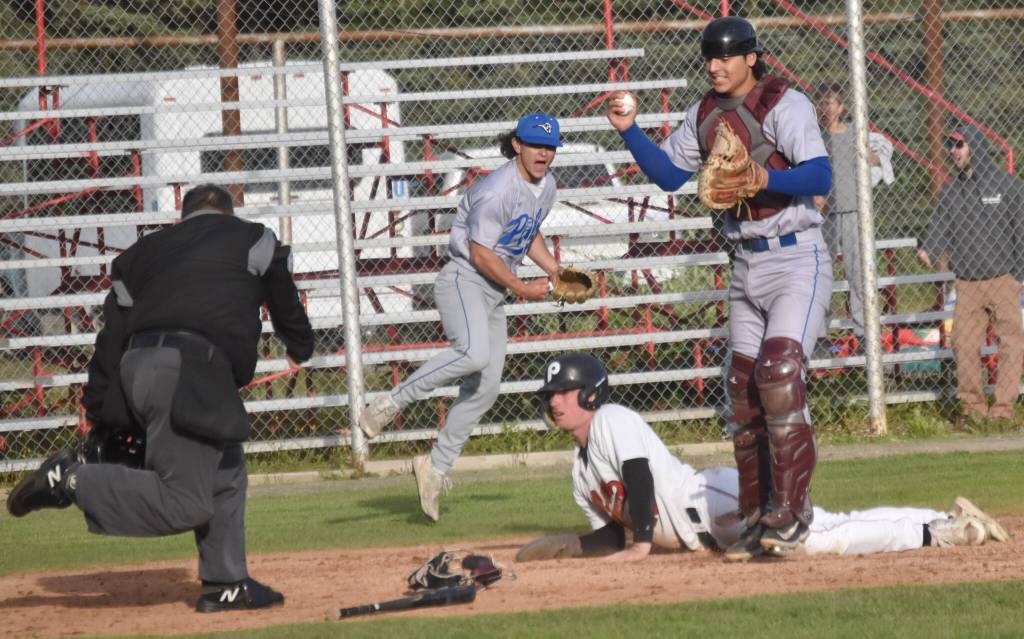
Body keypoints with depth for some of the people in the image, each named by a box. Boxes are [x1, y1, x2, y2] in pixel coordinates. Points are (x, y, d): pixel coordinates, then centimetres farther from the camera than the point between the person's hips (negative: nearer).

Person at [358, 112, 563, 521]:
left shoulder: (546, 186, 9)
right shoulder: (498, 191, -20)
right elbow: (481, 253, -19)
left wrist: (555, 272, 11)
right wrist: (522, 290, -13)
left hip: (494, 294, 9)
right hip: (463, 281, -9)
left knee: (485, 388, 2)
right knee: (475, 352, -35)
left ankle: (436, 466, 12)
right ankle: (391, 403, -24)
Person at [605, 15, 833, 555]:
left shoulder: (786, 105, -13)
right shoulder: (705, 115, 9)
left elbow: (820, 177, -23)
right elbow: (668, 174, 15)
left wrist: (765, 177, -38)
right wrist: (629, 131, 2)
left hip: (797, 260, -7)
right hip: (746, 265, 7)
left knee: (779, 373, -20)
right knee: (743, 385, 6)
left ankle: (792, 510, -18)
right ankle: (758, 514, 15)